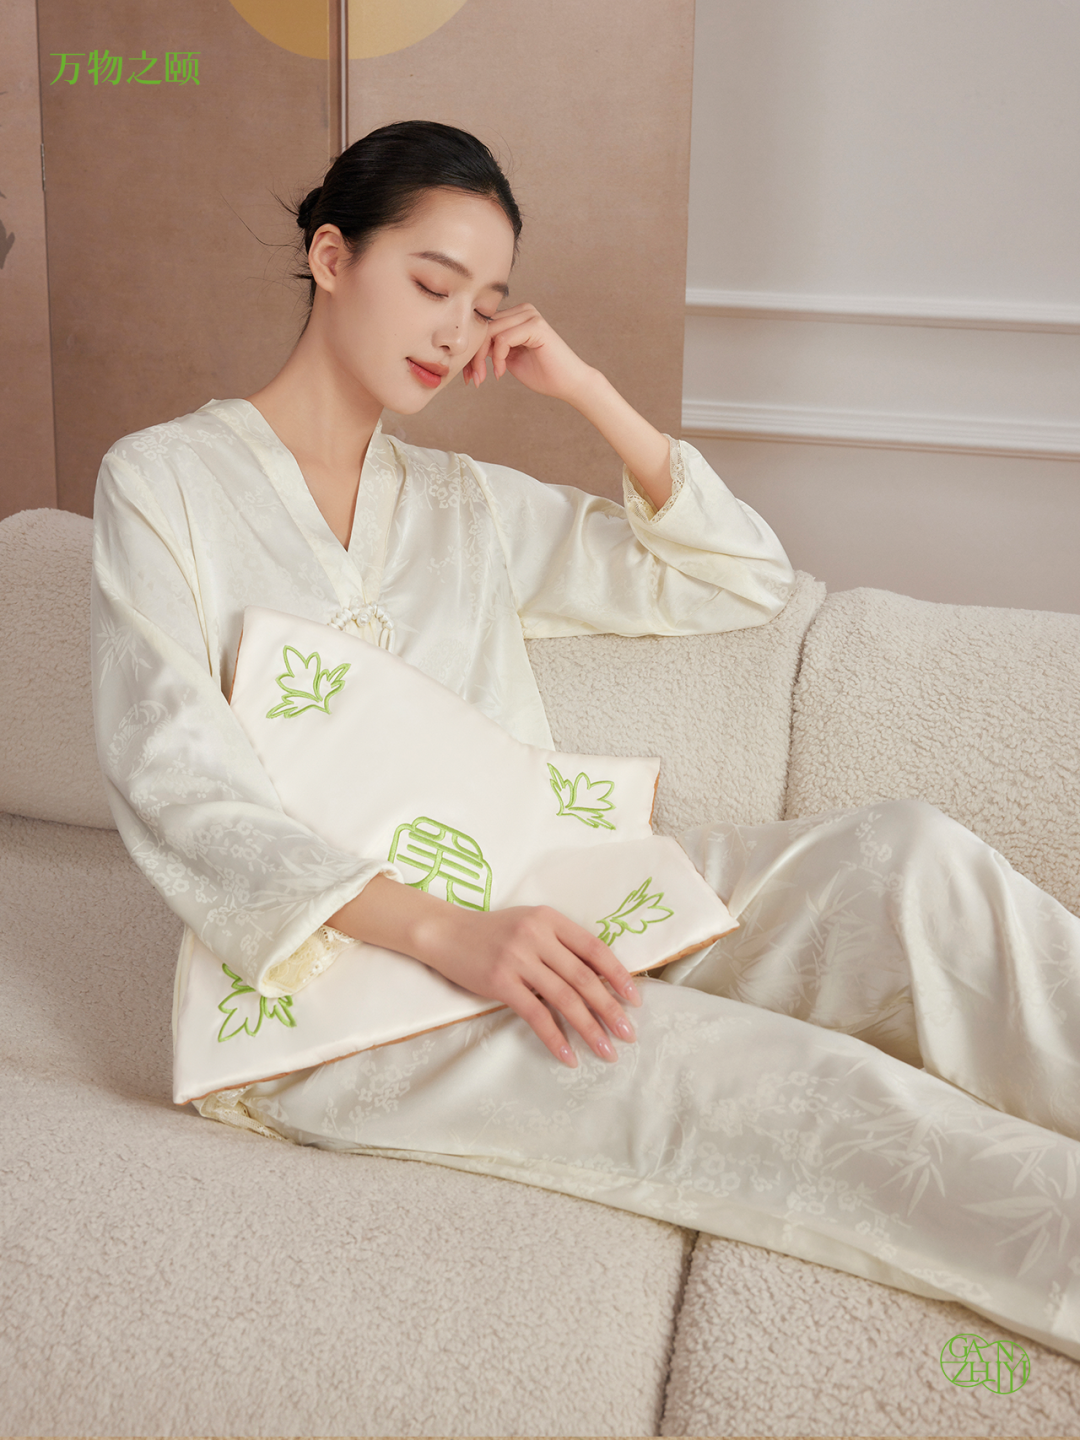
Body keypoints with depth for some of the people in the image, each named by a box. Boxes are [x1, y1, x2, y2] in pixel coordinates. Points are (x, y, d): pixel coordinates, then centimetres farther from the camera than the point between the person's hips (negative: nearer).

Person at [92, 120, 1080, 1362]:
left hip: (530, 906, 5)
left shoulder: (468, 504, 22)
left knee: (907, 859, -21)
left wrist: (583, 389, 11)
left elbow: (745, 580, 22)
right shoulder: (163, 481, 7)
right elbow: (173, 781, -9)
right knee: (748, 1071, -32)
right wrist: (442, 931, -23)